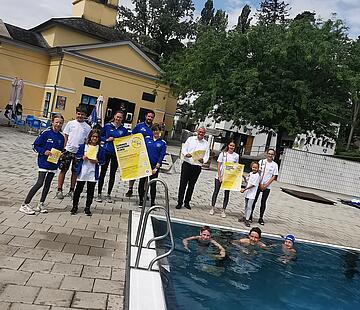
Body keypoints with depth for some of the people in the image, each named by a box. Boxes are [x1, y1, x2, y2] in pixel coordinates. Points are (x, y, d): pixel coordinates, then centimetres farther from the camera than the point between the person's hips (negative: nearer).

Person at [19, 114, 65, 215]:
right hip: (44, 162, -6)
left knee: (48, 184, 11)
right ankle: (25, 205, -3)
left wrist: (61, 155, -2)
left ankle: (41, 204, 23)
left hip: (54, 164, 6)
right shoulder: (46, 133, -8)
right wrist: (44, 151, -18)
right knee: (40, 183, -10)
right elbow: (35, 145, -5)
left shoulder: (61, 137, 8)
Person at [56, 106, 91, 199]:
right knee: (63, 170, 3)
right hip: (68, 150, 0)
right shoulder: (70, 123, 2)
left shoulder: (87, 127, 3)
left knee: (75, 172, 9)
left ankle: (71, 190, 20)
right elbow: (65, 136, 6)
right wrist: (64, 147, -1)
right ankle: (59, 190, 12)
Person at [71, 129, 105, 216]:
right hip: (82, 172, 0)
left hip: (93, 173, 0)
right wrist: (82, 157, -12)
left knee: (90, 191, 6)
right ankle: (75, 206, 22)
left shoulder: (100, 149, 1)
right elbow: (77, 155, 6)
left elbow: (103, 161, 3)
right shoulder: (83, 146, 2)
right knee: (78, 189, 8)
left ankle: (87, 208, 19)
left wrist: (97, 161, -15)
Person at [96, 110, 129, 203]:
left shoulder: (124, 130, 4)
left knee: (112, 174, 7)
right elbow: (100, 136, 6)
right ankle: (99, 194, 13)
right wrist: (107, 139, -10)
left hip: (117, 154, 1)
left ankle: (108, 194, 18)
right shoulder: (107, 126, 0)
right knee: (103, 173, 3)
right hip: (106, 152, -1)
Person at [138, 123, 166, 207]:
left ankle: (153, 202, 14)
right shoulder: (147, 139, 3)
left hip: (155, 166, -1)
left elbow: (162, 155, -3)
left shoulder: (162, 143, 0)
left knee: (153, 184, 5)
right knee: (142, 182, 6)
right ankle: (141, 200, 19)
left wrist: (156, 167, -8)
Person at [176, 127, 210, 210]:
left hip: (197, 166, 1)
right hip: (187, 164, -1)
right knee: (183, 184, -1)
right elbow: (183, 149, 5)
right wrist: (186, 154, -18)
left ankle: (187, 202, 21)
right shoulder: (190, 139, 6)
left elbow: (206, 156, 4)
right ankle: (180, 202, 6)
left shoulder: (206, 144, 8)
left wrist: (202, 160, -18)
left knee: (191, 185, 9)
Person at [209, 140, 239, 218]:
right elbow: (218, 166, -4)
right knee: (216, 191, 6)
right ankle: (212, 208, 18)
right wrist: (219, 177, -11)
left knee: (227, 194, 5)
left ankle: (223, 211, 13)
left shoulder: (236, 156, 1)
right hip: (220, 176, -1)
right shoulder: (223, 154, -3)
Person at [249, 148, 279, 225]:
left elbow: (274, 177, -1)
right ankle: (250, 215, 14)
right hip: (258, 185, 0)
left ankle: (261, 218, 12)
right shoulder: (261, 162, 1)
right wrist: (260, 184, -8)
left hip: (267, 186, 0)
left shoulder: (275, 165, 1)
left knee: (263, 202, 5)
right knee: (254, 200, 3)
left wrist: (265, 185, -8)